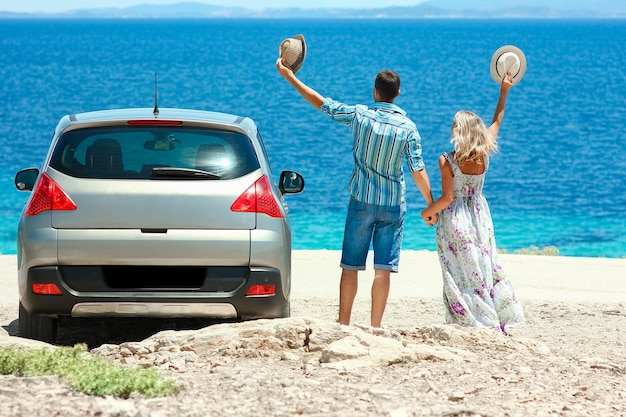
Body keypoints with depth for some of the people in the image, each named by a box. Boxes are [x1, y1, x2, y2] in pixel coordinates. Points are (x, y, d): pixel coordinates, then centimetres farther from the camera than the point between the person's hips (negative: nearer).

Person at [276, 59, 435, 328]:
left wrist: (289, 76, 11)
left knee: (350, 266, 7)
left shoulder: (359, 115, -7)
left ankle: (343, 323, 9)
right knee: (383, 269, 0)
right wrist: (431, 205, 2)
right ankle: (375, 327, -2)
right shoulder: (407, 127, -7)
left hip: (361, 202, 0)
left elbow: (321, 103, 1)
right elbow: (418, 170, -7)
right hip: (393, 205, 0)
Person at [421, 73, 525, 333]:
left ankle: (473, 324, 0)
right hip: (480, 217, 5)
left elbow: (447, 198, -18)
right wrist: (504, 91, 18)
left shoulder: (447, 161, -18)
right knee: (486, 269, 14)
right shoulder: (485, 153, -5)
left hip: (455, 221, -5)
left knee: (461, 274, 1)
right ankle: (498, 323, 15)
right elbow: (497, 121, 10)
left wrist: (427, 212, -2)